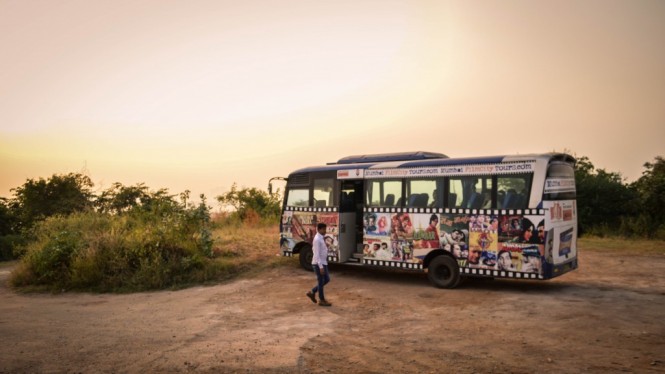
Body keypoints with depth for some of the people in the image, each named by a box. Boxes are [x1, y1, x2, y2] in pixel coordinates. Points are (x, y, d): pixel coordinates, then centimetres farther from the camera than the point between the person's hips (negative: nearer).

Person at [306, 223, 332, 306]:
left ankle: (312, 292, 25)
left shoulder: (321, 238, 9)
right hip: (318, 264, -9)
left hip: (323, 263, 9)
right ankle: (322, 300, 16)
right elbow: (317, 254, -22)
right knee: (321, 281, 3)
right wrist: (320, 266, -23)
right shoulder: (317, 239, -20)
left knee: (326, 279, 16)